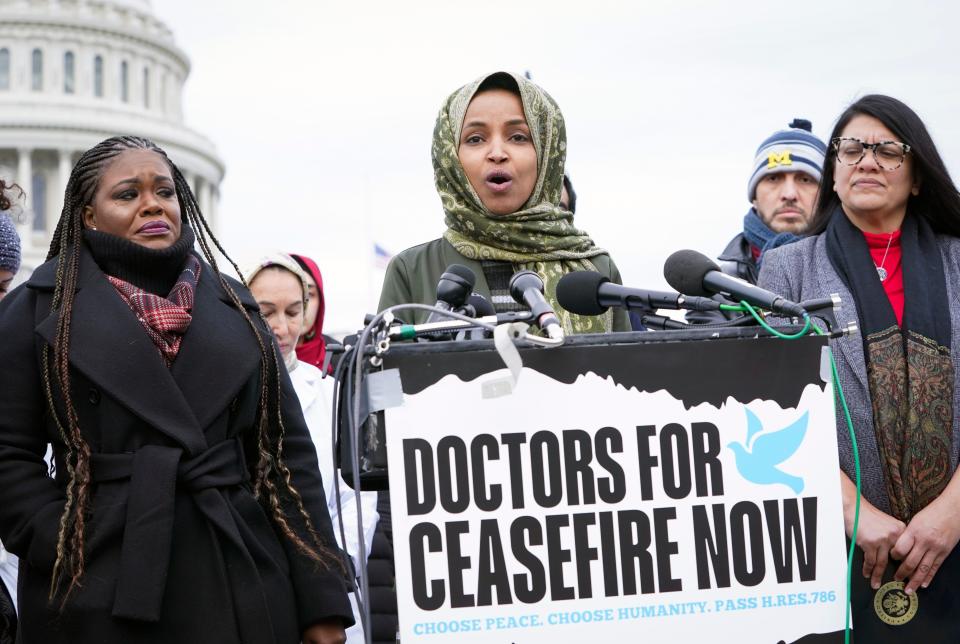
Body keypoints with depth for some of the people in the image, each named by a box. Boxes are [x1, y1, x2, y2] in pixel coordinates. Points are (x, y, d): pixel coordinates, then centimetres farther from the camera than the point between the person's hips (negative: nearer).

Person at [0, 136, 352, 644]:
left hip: (240, 588, 3)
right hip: (99, 595, -2)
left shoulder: (232, 307, 13)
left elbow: (287, 452, 8)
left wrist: (322, 602, 2)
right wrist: (67, 553, -14)